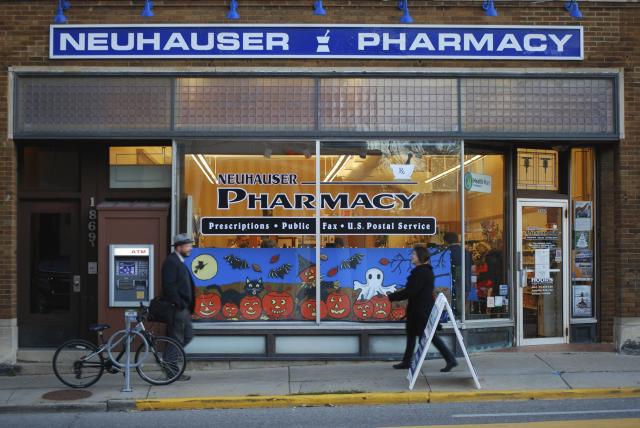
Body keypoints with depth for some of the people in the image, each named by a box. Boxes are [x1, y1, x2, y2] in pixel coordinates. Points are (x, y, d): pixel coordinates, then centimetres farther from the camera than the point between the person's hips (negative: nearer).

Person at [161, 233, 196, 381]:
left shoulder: (180, 262, 18)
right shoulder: (171, 262, -14)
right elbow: (169, 286, -22)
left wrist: (189, 305, 16)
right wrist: (179, 304, -22)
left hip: (184, 308, 10)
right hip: (177, 308, -10)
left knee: (188, 335, 15)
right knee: (176, 339, -2)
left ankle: (168, 358, 23)